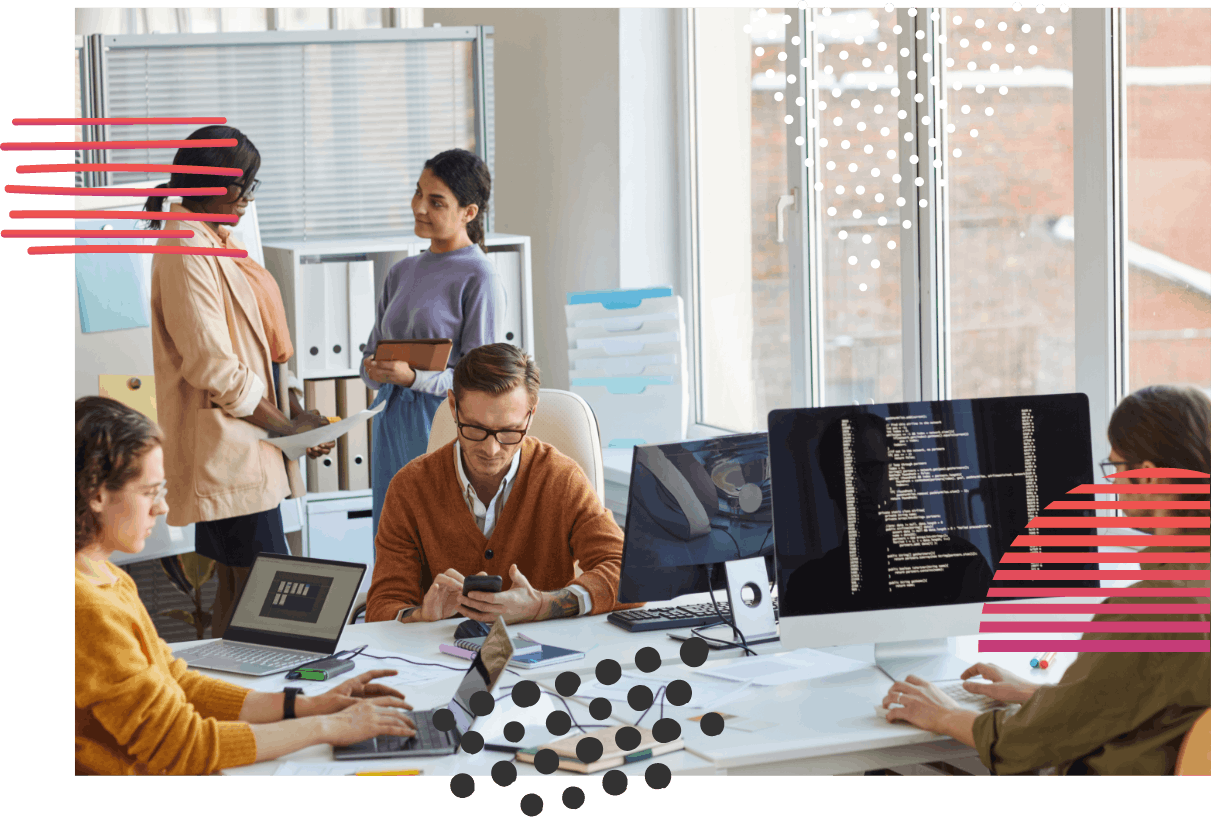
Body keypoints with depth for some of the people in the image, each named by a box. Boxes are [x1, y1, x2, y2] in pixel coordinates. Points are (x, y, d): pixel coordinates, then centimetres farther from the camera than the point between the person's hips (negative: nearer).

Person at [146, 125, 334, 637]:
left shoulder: (215, 243, 15)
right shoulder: (187, 253, -17)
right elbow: (213, 368, -21)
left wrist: (294, 407, 7)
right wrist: (289, 428, -13)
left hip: (247, 451, 10)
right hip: (227, 453, -10)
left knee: (237, 593, 12)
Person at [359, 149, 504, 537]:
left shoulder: (478, 278, -7)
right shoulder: (401, 273, 14)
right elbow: (372, 353, 17)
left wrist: (414, 377, -23)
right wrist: (375, 370, -6)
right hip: (392, 425, 7)